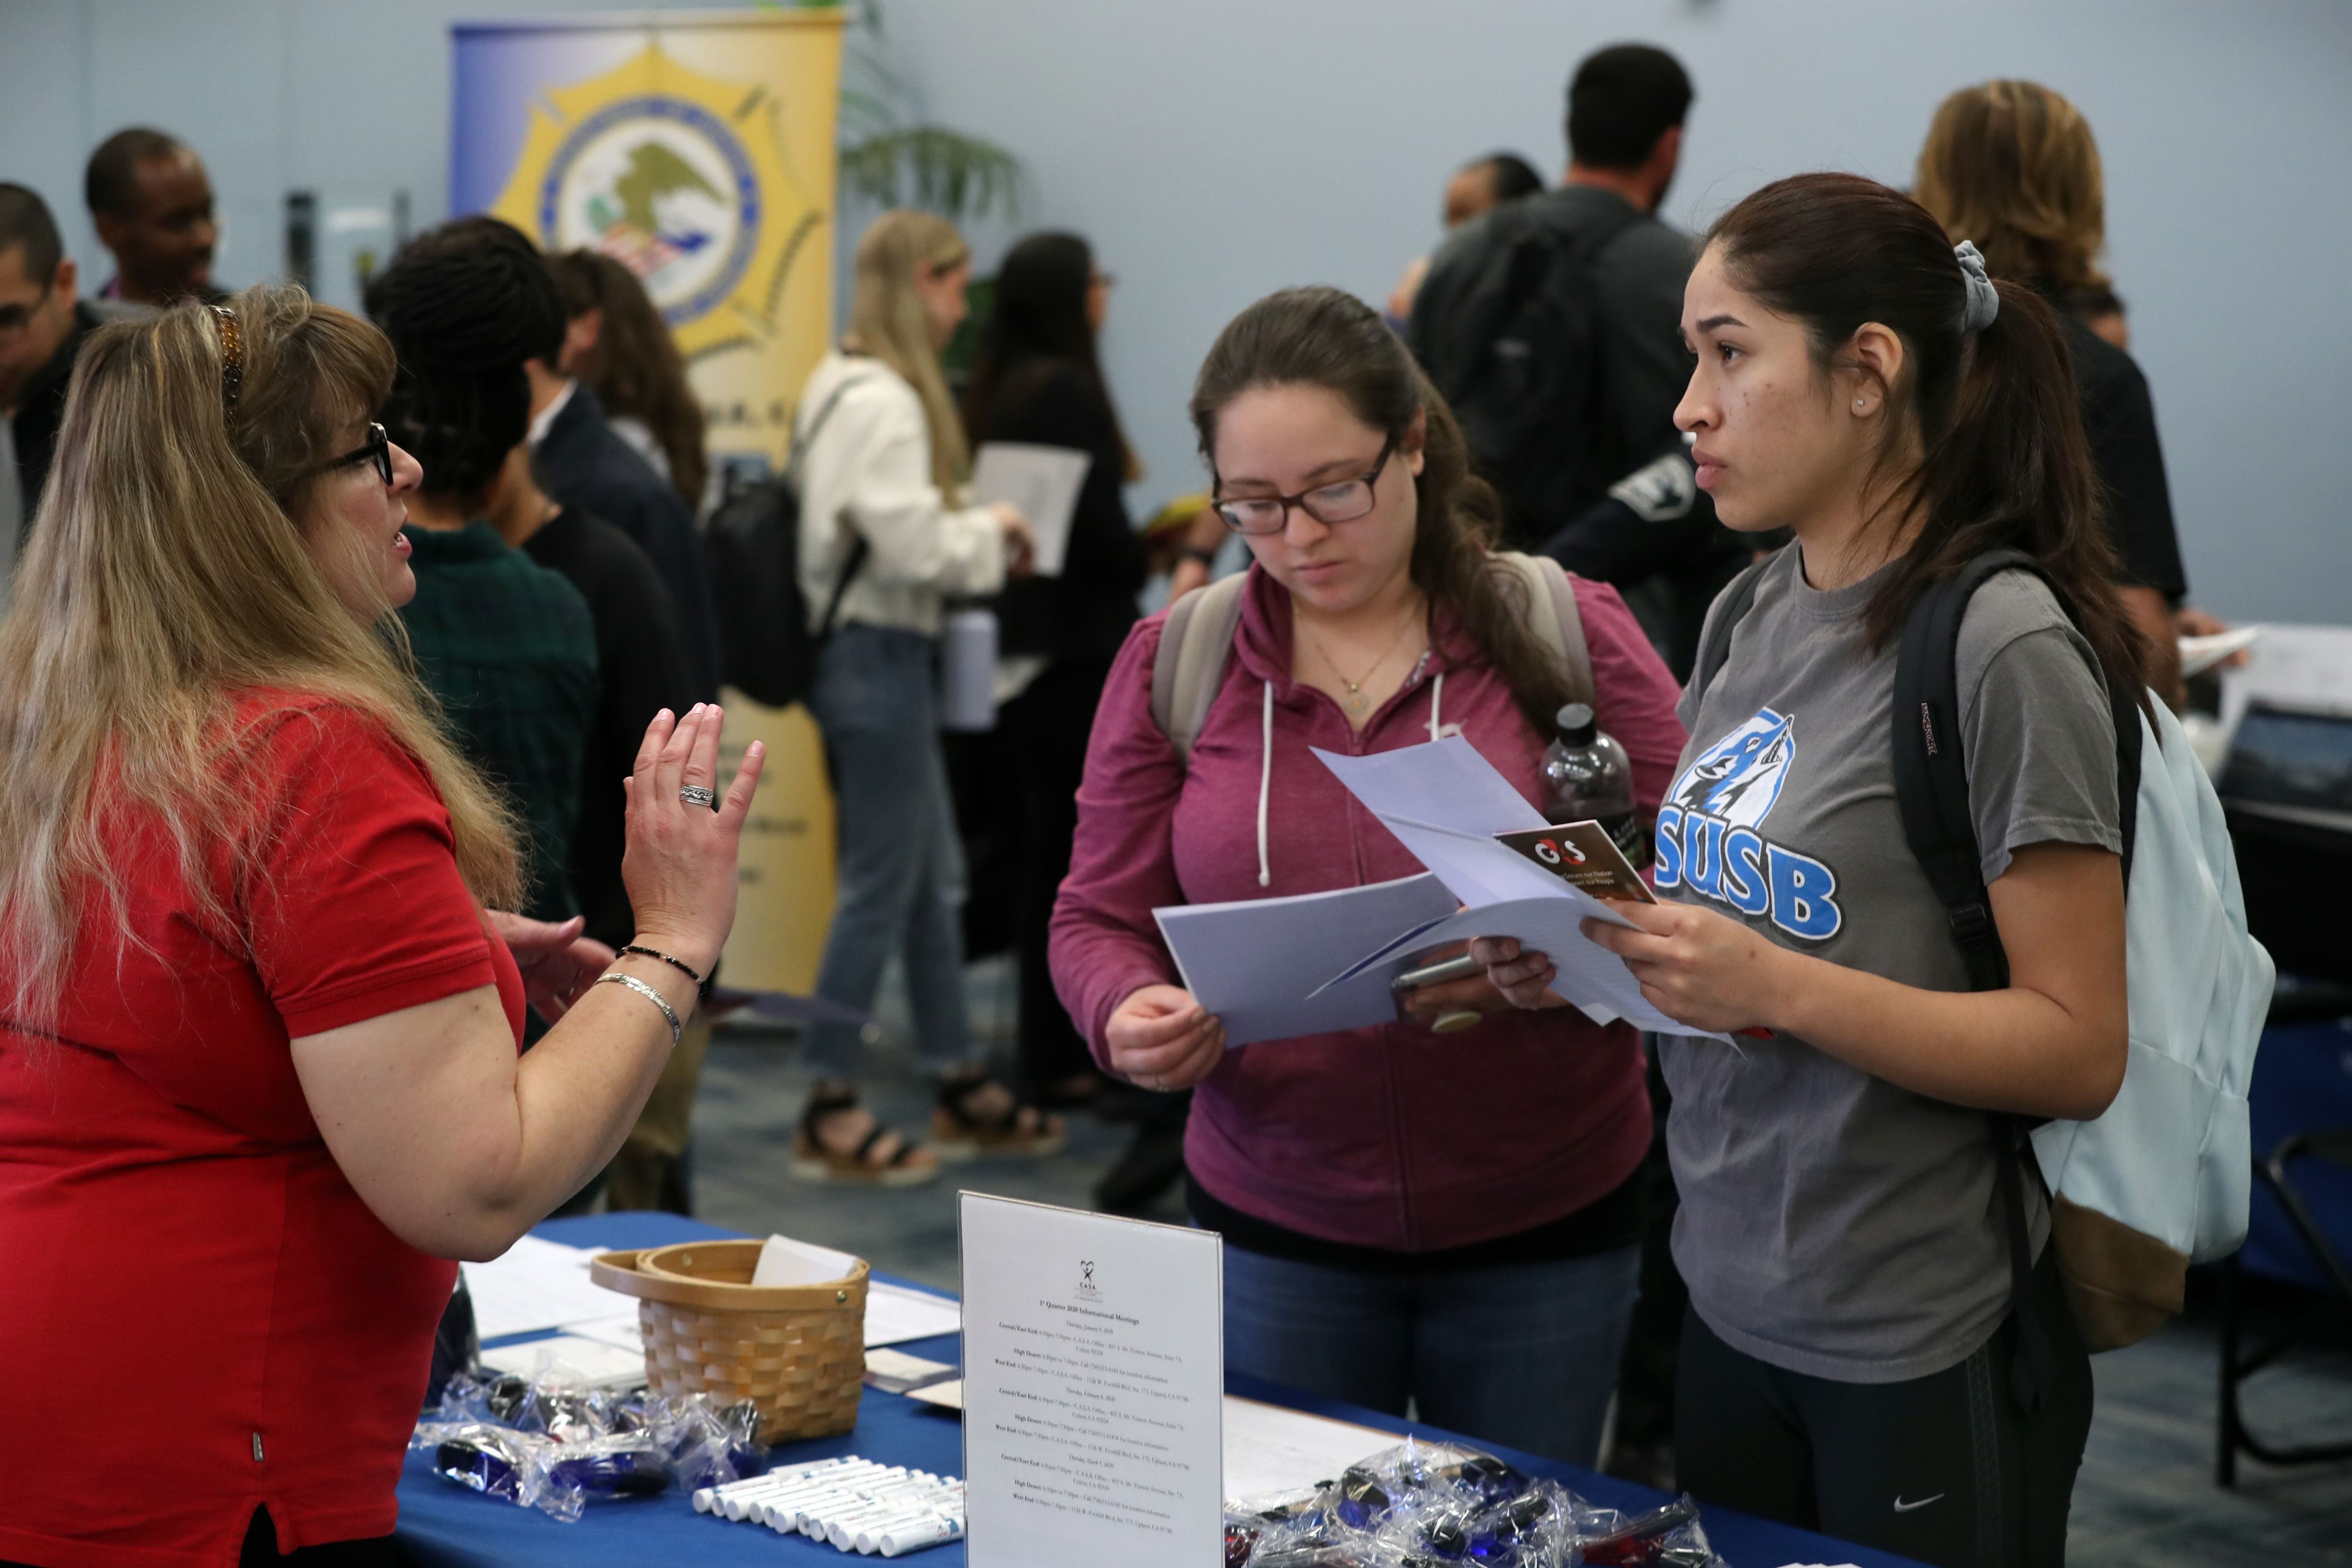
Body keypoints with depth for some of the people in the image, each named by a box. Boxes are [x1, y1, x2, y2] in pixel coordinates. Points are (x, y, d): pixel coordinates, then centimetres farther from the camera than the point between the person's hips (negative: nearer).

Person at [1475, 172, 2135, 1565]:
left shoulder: (2003, 644, -16)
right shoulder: (1754, 614, 7)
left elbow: (2077, 1050, -18)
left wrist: (1774, 987, -27)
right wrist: (1590, 955, -3)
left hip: (1928, 1354, -7)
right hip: (1734, 1306, 7)